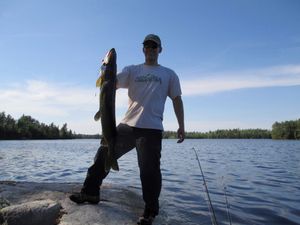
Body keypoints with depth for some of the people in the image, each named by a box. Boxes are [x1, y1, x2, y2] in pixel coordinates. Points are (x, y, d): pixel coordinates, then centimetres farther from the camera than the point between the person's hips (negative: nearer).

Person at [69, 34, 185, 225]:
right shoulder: (132, 70, 16)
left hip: (151, 129, -3)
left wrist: (181, 125, 1)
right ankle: (91, 192, 27)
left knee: (149, 170, -4)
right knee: (103, 154, 8)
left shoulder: (169, 74, 13)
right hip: (127, 125, 4)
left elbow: (177, 99, 10)